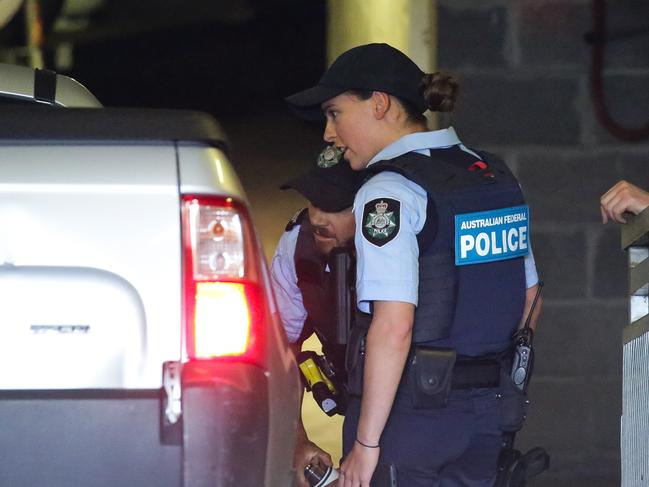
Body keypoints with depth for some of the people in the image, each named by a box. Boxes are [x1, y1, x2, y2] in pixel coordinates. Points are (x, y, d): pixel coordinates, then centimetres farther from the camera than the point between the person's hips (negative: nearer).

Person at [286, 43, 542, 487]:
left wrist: (366, 443, -19)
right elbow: (529, 301, 18)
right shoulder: (495, 175, 11)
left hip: (409, 413, -8)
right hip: (488, 414, 8)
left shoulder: (389, 194, -13)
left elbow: (394, 327, -22)